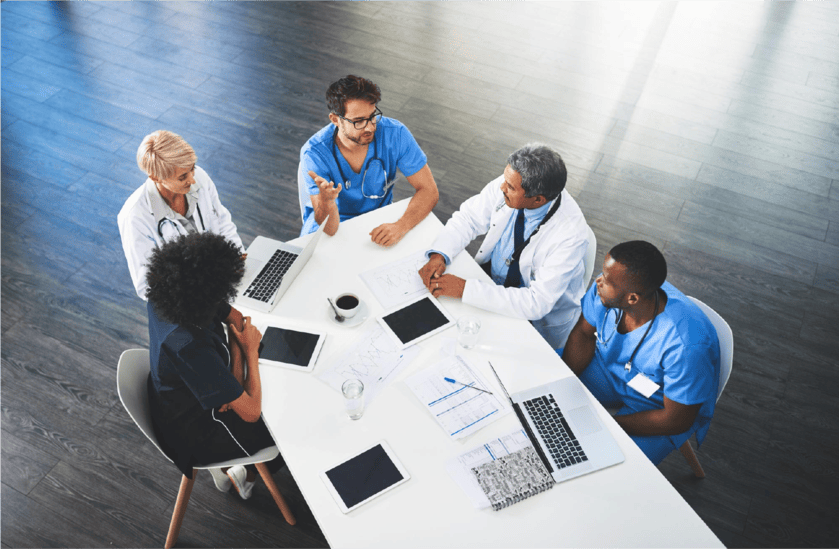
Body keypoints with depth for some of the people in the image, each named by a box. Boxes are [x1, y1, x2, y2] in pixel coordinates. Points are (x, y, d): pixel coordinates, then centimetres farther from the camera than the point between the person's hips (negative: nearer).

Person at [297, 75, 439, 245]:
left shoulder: (395, 133, -18)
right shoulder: (314, 154, -24)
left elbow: (429, 190, -15)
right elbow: (328, 230, -27)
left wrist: (401, 226, -33)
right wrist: (326, 201, -51)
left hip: (379, 224, 1)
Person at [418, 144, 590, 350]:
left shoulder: (571, 234, -33)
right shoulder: (509, 184, -18)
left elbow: (537, 303, -33)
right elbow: (468, 218, -4)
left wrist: (465, 289, -36)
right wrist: (439, 255, -23)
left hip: (540, 317, -6)